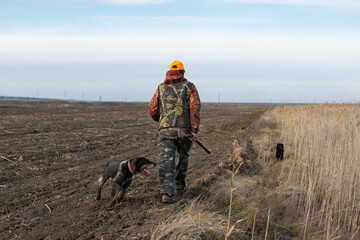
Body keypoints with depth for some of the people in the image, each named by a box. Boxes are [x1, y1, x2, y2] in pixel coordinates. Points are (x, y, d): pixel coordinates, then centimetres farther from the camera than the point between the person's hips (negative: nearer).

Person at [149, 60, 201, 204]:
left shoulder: (161, 88, 11)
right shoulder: (190, 87, 6)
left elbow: (152, 110, 12)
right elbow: (195, 108, -7)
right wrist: (195, 130, -9)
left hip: (165, 131, 0)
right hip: (184, 130, 0)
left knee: (166, 162, -6)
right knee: (183, 156, 24)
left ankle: (166, 193, -21)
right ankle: (179, 186, 34)